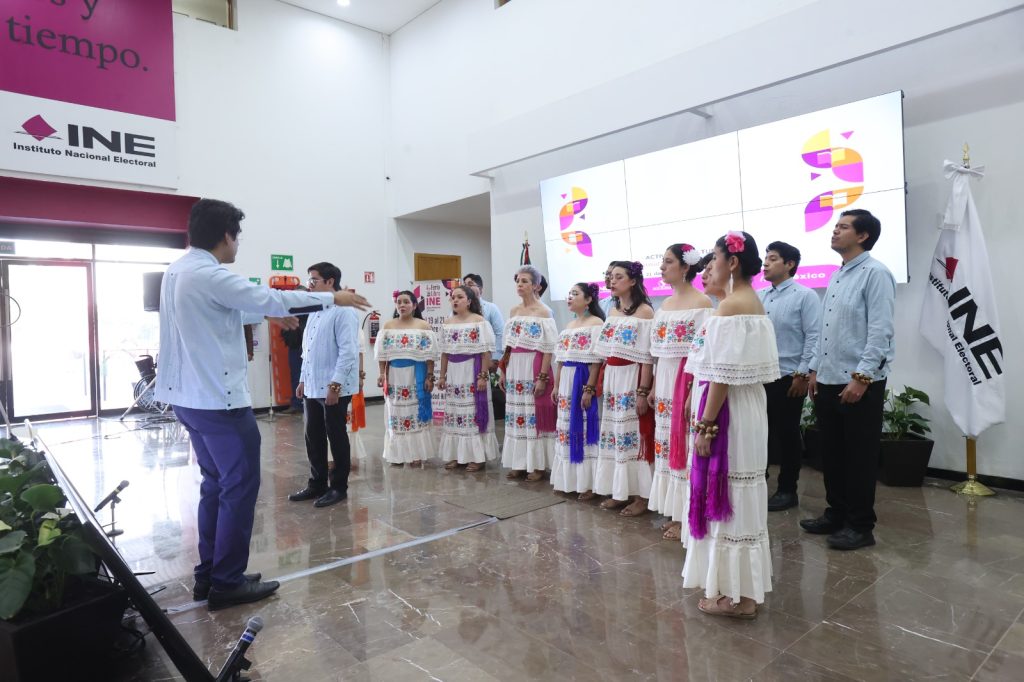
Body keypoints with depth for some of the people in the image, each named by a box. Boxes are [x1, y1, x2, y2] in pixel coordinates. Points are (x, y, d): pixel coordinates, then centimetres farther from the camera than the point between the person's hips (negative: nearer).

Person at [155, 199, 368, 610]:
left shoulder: (178, 272, 12)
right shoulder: (210, 275, -18)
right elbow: (271, 298, -16)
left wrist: (272, 312, 30)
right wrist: (333, 298, -7)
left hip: (191, 396, 10)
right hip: (219, 398, -10)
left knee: (216, 484, 17)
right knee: (240, 486, 0)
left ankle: (208, 576, 25)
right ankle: (227, 583, 9)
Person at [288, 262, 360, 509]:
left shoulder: (343, 311, -13)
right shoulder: (315, 312, 15)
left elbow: (348, 351, -19)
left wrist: (335, 384, -22)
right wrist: (303, 380, 18)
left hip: (333, 388, -8)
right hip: (312, 387, 8)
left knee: (336, 437, 4)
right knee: (313, 437, 14)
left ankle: (338, 487, 16)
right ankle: (317, 484, 27)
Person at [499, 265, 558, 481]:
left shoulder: (543, 312, -7)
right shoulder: (513, 311, 12)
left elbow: (547, 349, -11)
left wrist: (542, 377, -16)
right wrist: (503, 370, 11)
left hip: (533, 367, -6)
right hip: (514, 368, 7)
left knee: (534, 414, -2)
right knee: (516, 415, 9)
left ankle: (537, 464, 9)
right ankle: (520, 462, 20)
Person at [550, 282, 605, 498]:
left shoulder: (596, 323, -9)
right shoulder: (568, 326, 16)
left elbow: (596, 361, -15)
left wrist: (589, 389, -20)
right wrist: (556, 386, 13)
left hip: (584, 382, -8)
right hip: (567, 383, 8)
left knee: (585, 430, -3)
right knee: (567, 429, 11)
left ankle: (588, 482, 7)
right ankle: (568, 478, 22)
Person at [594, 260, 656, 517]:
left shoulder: (644, 311, -9)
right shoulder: (613, 312, 13)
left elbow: (646, 357, -14)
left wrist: (643, 392, -17)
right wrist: (602, 383, 13)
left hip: (633, 379, -7)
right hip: (612, 380, 7)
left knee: (634, 434, -2)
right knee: (614, 433, 10)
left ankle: (640, 495, 8)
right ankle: (619, 491, 21)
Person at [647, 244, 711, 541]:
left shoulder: (702, 303, -10)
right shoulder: (665, 304, 13)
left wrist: (694, 392, -20)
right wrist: (654, 387, 14)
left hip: (687, 382, -8)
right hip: (665, 382, 8)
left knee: (686, 446, -1)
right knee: (667, 444, 11)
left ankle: (687, 515, 12)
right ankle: (673, 510, 24)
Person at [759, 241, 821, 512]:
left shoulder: (805, 296, -6)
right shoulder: (760, 297, 11)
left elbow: (814, 337, -11)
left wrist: (803, 374, -15)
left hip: (788, 378, -5)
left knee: (787, 434, 5)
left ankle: (787, 491, 19)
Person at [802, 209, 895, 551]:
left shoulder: (875, 273, -10)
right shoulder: (836, 276, 15)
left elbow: (880, 331, -17)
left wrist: (861, 377, -20)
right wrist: (815, 369, 15)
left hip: (860, 382, -8)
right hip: (828, 380, 8)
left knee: (860, 456, 3)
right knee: (832, 453, 15)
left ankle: (861, 526, 16)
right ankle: (836, 514, 29)